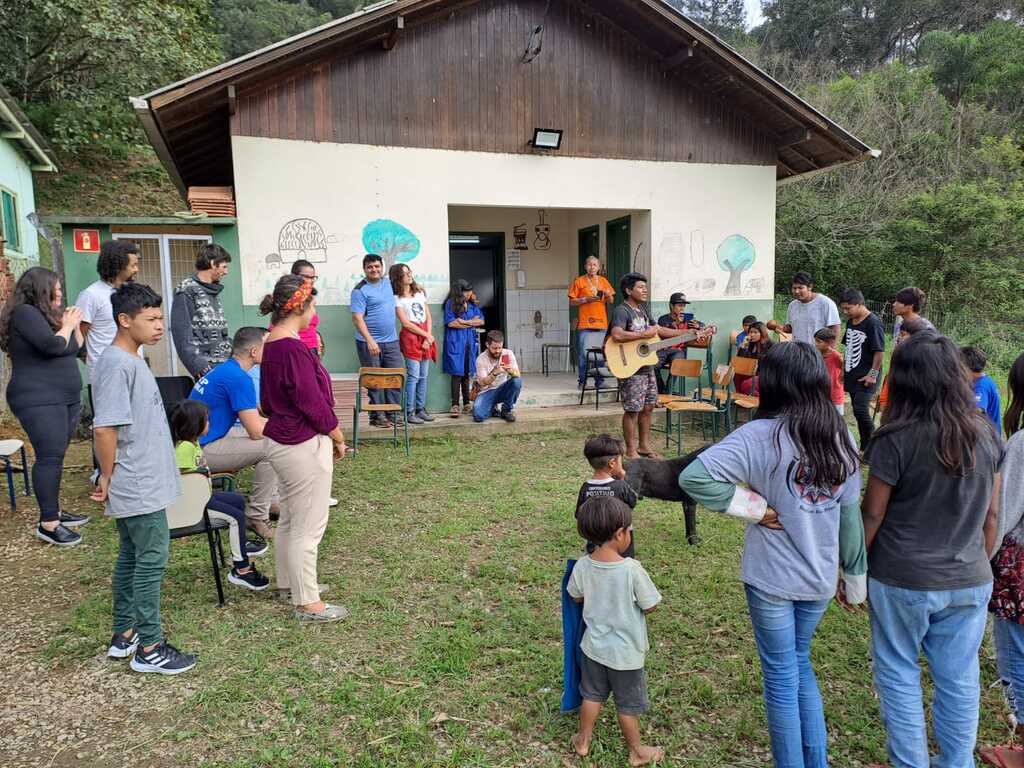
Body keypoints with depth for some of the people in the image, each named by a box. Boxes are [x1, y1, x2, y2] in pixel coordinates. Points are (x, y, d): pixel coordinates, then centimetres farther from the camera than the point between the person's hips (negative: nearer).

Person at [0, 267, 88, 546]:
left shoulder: (47, 313, 17)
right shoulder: (24, 313, -11)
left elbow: (75, 347, 20)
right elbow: (53, 346, -22)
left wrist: (74, 324, 5)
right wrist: (67, 324, -6)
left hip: (66, 398, 9)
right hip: (38, 400, -9)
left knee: (55, 456, 10)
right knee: (50, 457, -12)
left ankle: (53, 512, 17)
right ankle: (47, 524, -10)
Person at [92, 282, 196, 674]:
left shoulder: (130, 360, 11)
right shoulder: (117, 365, -20)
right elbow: (104, 428, -25)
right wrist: (107, 477, -14)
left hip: (140, 483, 10)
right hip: (139, 487, -10)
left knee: (131, 558, 18)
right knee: (151, 562, 0)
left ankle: (124, 634, 31)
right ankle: (149, 648, 11)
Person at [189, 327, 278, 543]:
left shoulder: (225, 369, 11)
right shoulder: (239, 378, -20)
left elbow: (253, 417, 20)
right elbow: (256, 432, -20)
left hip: (201, 439, 10)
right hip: (202, 450, -10)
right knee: (272, 446, -20)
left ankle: (272, 500, 17)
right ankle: (256, 516, -9)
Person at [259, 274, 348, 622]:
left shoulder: (272, 344, 8)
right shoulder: (294, 349, -23)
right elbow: (313, 403, -20)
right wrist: (338, 437, -5)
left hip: (282, 442, 10)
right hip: (304, 446, -10)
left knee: (289, 519, 22)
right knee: (308, 527, 1)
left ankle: (287, 583, 37)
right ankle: (307, 603, 11)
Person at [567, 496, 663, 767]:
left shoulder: (582, 566, -15)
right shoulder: (632, 569, -29)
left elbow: (576, 597, 3)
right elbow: (650, 606, -16)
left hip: (594, 646, 4)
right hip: (625, 653, -4)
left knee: (592, 695, 25)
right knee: (627, 705, 17)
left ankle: (583, 740, 42)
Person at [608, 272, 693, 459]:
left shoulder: (642, 309, 14)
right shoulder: (622, 311, -15)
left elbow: (658, 329, 23)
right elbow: (616, 334, -32)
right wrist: (644, 334, -23)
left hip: (647, 367, 9)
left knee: (648, 407, 14)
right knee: (632, 409, -2)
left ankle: (644, 445, 26)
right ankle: (631, 451, 8)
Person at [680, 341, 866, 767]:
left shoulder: (761, 437, -19)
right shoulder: (841, 437, -1)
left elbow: (692, 477, -30)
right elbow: (850, 514, 5)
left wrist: (752, 506, -18)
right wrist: (855, 579, 15)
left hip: (771, 578, -5)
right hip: (820, 578, 6)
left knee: (782, 677, 11)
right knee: (800, 666, 25)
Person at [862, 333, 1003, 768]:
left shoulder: (896, 439, -17)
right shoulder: (985, 434, -2)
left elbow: (872, 516, -12)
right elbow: (991, 514, 6)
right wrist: (981, 566, 19)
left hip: (902, 583, -4)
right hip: (969, 583, 4)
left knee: (898, 674, 13)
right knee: (959, 678, 16)